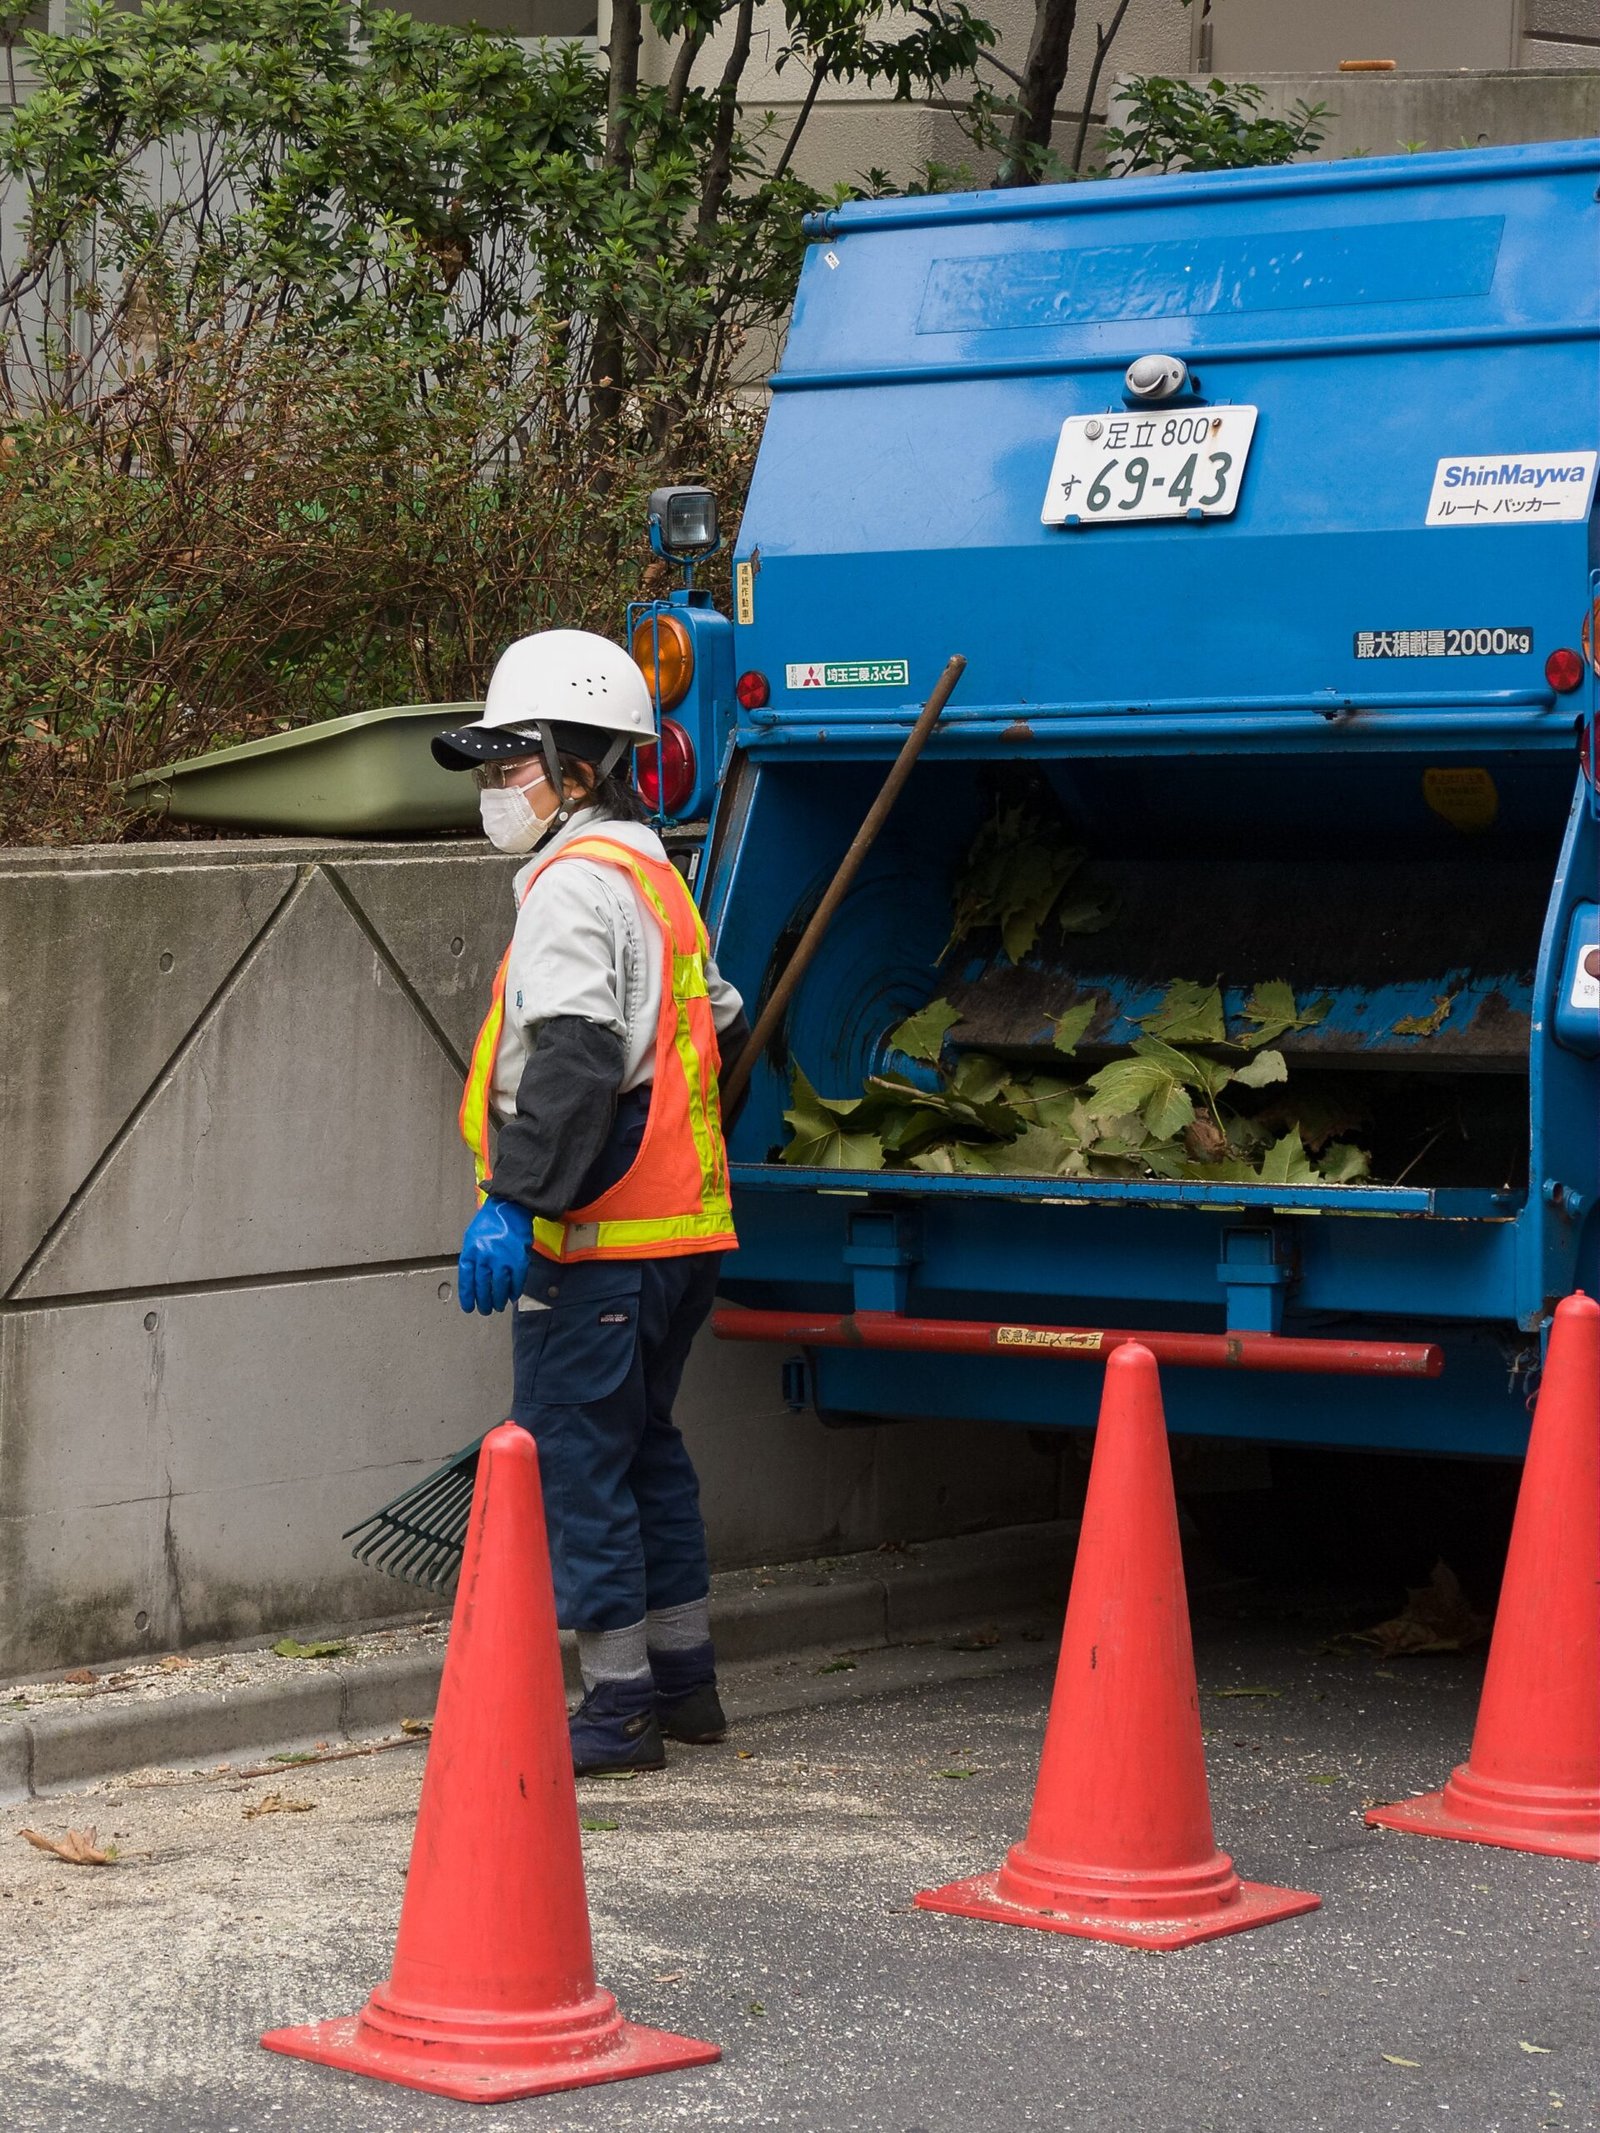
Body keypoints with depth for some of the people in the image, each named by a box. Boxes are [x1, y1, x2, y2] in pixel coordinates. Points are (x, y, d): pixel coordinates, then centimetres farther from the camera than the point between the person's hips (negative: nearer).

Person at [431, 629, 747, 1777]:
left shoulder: (578, 878, -13)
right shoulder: (653, 876, 18)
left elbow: (573, 1058, -24)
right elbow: (721, 1026, 27)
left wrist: (514, 1199, -27)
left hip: (597, 1237, -10)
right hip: (677, 1225, 10)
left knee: (575, 1456, -4)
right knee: (643, 1444, 18)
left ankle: (620, 1710, -1)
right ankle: (684, 1678, 25)